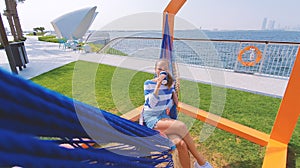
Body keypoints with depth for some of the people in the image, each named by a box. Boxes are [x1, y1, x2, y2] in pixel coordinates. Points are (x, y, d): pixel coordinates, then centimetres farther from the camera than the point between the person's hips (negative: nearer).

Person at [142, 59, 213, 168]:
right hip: (151, 118, -4)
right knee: (181, 126, -27)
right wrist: (158, 85, -23)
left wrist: (170, 105, 4)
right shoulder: (148, 83, -7)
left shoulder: (170, 83, 6)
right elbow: (151, 104, -19)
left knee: (181, 143, -24)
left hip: (165, 116, 4)